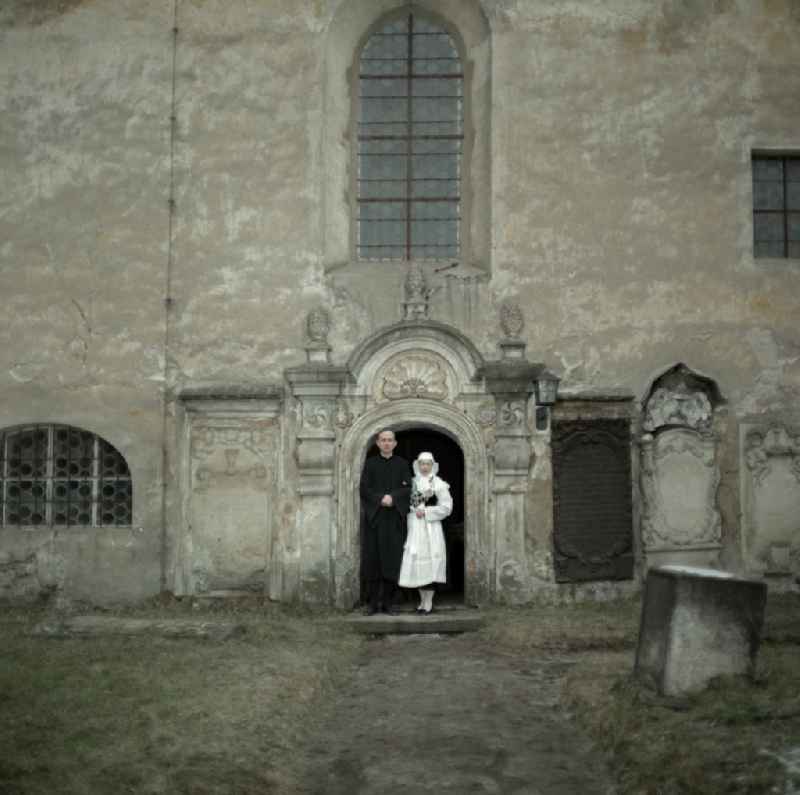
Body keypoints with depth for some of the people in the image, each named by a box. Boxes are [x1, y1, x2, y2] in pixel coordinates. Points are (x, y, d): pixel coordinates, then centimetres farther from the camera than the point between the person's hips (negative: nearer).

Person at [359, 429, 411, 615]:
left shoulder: (402, 464, 9)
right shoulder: (370, 463, 7)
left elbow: (408, 488, -1)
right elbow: (363, 489, -2)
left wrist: (392, 497, -17)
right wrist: (381, 499, -15)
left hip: (395, 519, 0)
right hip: (374, 518, 0)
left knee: (392, 561, -1)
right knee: (373, 560, -2)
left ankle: (388, 602, 7)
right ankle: (373, 602, 4)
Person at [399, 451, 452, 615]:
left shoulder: (439, 484, -2)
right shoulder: (413, 482, 12)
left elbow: (446, 507, -7)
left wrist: (426, 512, -12)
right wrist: (414, 510, -4)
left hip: (430, 528, -5)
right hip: (414, 528, 5)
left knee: (429, 563, -6)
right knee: (416, 563, 5)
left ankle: (429, 602, -1)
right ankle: (423, 600, 15)